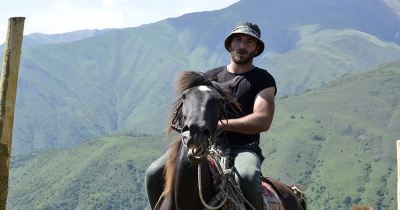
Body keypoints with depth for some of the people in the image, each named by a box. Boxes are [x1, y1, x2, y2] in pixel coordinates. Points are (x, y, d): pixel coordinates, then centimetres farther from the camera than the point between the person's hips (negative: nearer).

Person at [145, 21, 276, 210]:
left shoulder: (263, 80, 5)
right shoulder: (210, 77, 18)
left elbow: (263, 121, -9)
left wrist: (221, 123, -13)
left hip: (243, 149, -4)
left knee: (247, 179, -39)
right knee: (155, 174, -15)